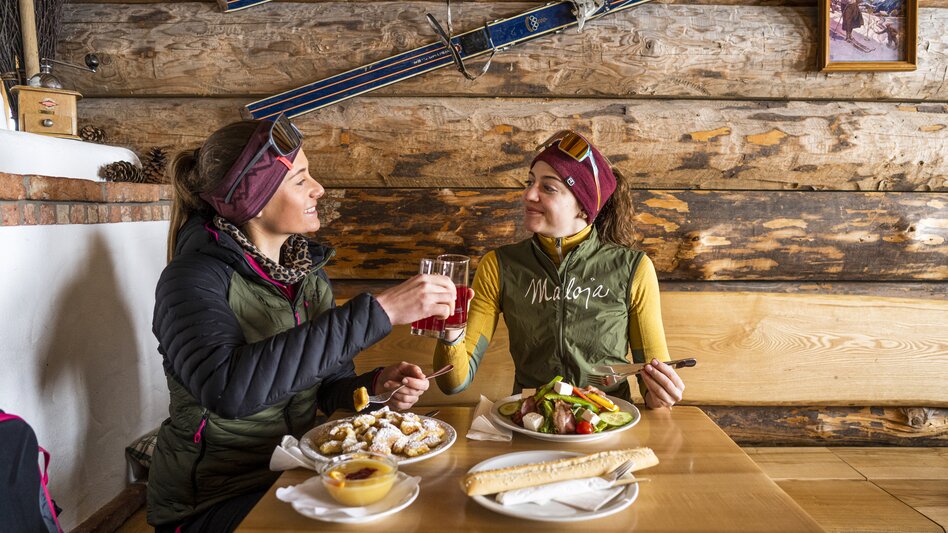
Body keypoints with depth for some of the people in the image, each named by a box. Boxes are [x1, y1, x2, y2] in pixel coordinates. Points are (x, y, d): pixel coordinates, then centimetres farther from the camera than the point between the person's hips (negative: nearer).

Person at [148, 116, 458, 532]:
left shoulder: (308, 269, 2)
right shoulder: (193, 277, -17)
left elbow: (328, 383, 7)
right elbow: (229, 387, -37)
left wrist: (375, 387, -16)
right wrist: (377, 311, -38)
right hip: (213, 499, -5)